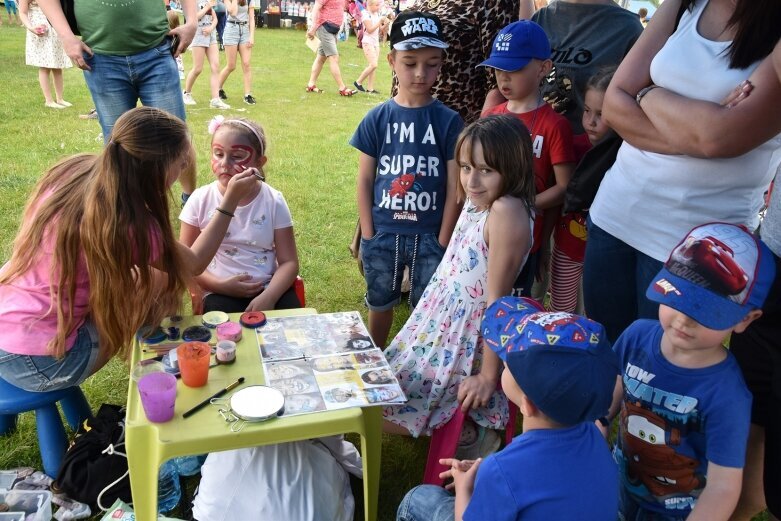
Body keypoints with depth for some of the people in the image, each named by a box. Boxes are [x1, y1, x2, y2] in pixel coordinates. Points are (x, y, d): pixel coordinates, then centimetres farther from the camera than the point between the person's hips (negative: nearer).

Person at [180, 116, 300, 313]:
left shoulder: (273, 201, -3)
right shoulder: (200, 200, -1)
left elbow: (289, 262, -4)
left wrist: (268, 297, -20)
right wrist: (219, 285, -13)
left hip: (270, 289, 1)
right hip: (222, 293, 0)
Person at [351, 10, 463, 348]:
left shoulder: (448, 121, -6)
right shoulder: (377, 118, -3)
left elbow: (454, 187, -5)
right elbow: (364, 181, 1)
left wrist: (443, 241, -7)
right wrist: (368, 235, -3)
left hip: (430, 236, -1)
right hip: (382, 233, 1)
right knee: (380, 303, 19)